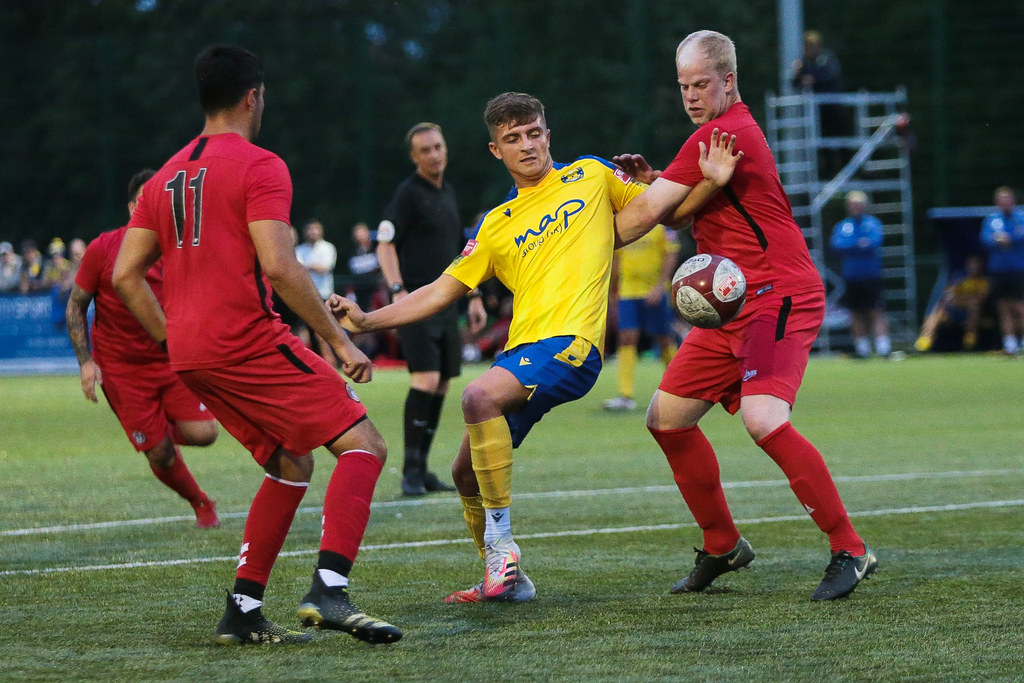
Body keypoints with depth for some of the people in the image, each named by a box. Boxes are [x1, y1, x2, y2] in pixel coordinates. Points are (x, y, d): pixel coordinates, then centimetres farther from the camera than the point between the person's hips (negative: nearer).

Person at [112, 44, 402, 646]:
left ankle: (242, 613, 13)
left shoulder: (167, 176, 18)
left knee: (292, 466, 20)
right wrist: (340, 340, -11)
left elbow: (126, 275, 17)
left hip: (190, 355, 8)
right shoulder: (259, 166, -6)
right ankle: (328, 591, -26)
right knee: (364, 445, -8)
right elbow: (279, 266, -16)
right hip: (249, 341, -8)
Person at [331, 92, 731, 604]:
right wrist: (366, 320, 8)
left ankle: (500, 543, -24)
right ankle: (506, 579, 24)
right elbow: (441, 292, 18)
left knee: (480, 396, -32)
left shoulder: (590, 175, 13)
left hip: (571, 342, -6)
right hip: (521, 350, 6)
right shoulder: (496, 226, 20)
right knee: (466, 471, 5)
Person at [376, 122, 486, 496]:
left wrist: (474, 297, 23)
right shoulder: (408, 193, -7)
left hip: (446, 304, 8)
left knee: (441, 386, 6)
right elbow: (384, 244, -11)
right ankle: (411, 470, -11)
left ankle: (421, 469, 13)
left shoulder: (448, 193, 16)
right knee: (426, 381, -16)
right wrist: (397, 289, -23)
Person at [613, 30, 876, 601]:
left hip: (778, 297, -11)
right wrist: (653, 179, 8)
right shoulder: (732, 129, 18)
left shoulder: (724, 133, -14)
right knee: (667, 417, 9)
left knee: (764, 420, -28)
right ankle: (723, 547, 22)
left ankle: (850, 550, -19)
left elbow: (644, 216, -13)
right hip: (732, 303, 11)